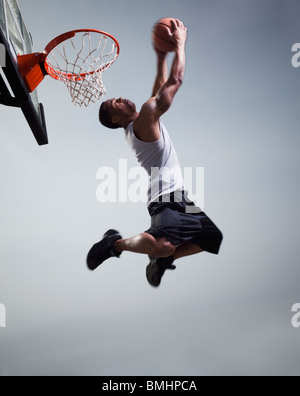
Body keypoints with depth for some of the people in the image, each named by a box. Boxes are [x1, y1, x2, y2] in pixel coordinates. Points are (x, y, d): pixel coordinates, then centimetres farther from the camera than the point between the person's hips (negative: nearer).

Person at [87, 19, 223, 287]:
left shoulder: (136, 127, 20)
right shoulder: (145, 117, -8)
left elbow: (161, 88, 29)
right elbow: (176, 81, -7)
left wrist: (162, 55, 29)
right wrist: (180, 42, 4)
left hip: (177, 198, 11)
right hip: (167, 197, -11)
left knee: (214, 239, 16)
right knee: (163, 244, -35)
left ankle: (163, 259, 20)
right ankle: (115, 243, -7)